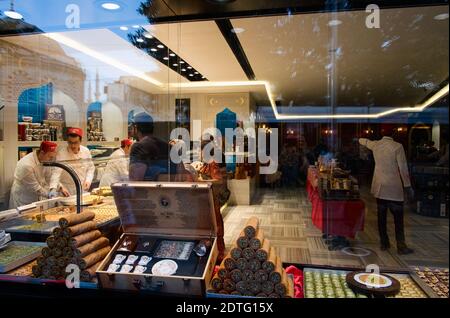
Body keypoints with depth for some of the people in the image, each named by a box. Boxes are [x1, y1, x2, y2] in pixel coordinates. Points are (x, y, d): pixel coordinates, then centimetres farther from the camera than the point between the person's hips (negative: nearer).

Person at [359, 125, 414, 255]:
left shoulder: (375, 145, 2)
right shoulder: (397, 147, -11)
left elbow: (366, 142, 26)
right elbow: (403, 168, -10)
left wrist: (360, 139, 50)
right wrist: (407, 185, -2)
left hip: (379, 187, 5)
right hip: (394, 187, -5)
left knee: (381, 216, 10)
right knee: (398, 218, 1)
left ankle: (384, 243, 19)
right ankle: (401, 246, 4)